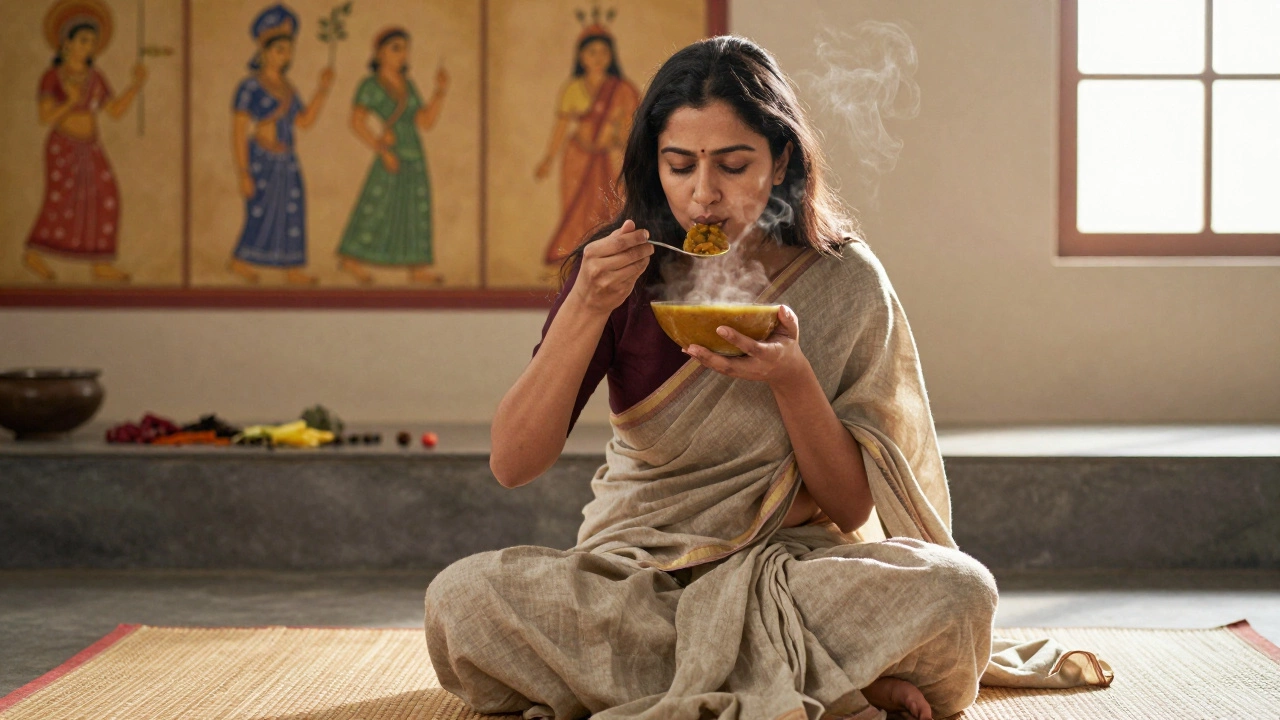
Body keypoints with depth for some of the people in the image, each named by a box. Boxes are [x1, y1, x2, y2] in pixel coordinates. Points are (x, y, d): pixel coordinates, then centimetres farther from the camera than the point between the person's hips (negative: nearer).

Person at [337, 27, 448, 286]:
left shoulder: (408, 85, 12)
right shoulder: (370, 85, -7)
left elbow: (426, 122, 10)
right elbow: (357, 122, -14)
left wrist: (441, 91, 1)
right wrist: (382, 151, -20)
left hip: (415, 157, 7)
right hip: (392, 155, -6)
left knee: (417, 210, 4)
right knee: (377, 206, -6)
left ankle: (417, 267, 6)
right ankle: (352, 258, 4)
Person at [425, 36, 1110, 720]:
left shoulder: (843, 279, -5)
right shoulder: (623, 268, -3)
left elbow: (853, 507, -5)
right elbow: (512, 464, -10)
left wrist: (791, 376, -21)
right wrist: (586, 310, -21)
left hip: (791, 566, -2)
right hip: (632, 571, 2)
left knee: (957, 591, -31)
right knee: (460, 598, -30)